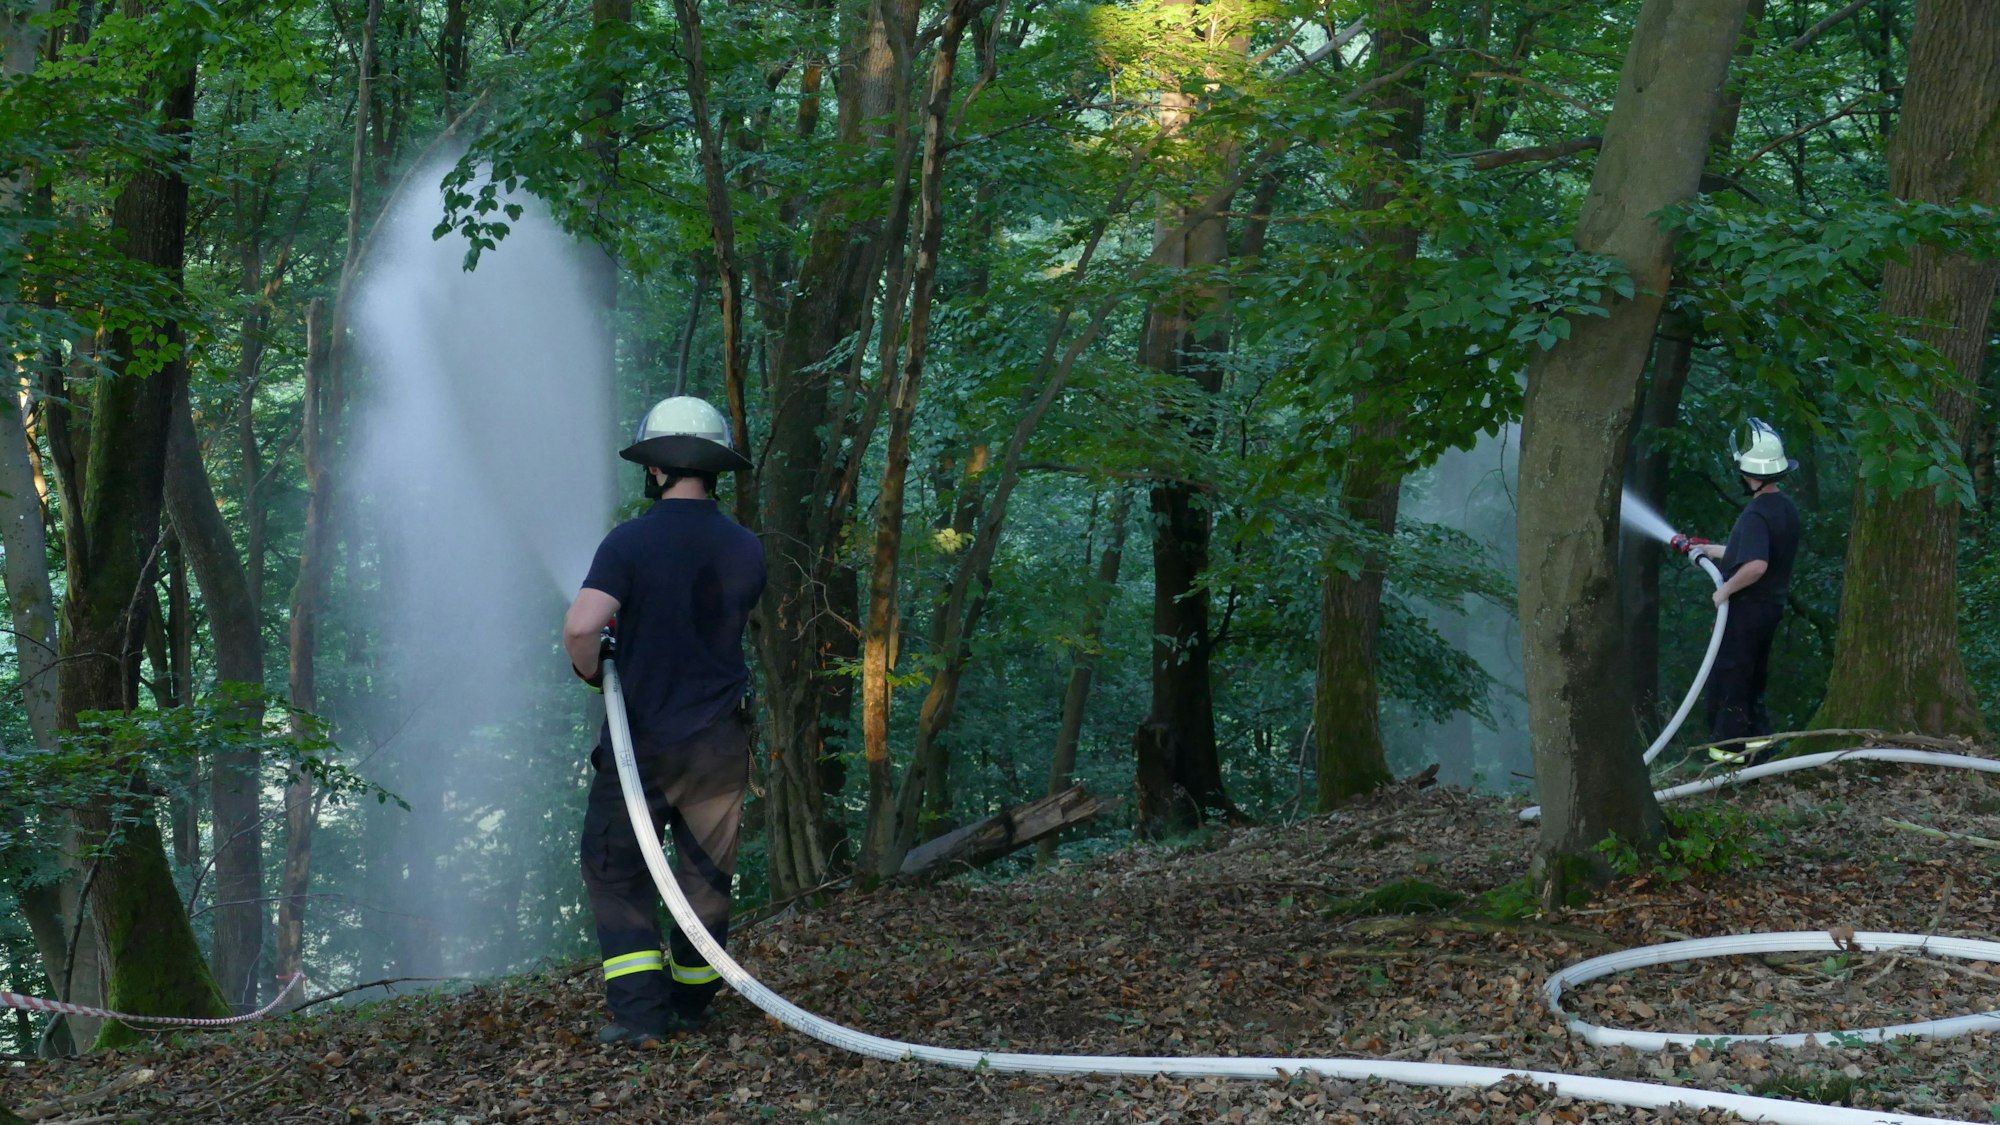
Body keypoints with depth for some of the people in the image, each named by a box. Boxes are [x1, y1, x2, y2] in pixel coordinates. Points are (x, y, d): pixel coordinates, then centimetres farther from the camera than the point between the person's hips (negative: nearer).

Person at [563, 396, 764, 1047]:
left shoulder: (629, 543, -14)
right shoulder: (746, 551, 1)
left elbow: (581, 628, -26)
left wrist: (590, 670, -5)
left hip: (642, 741, -4)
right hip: (720, 742, 4)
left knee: (616, 872, 6)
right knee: (707, 877, 14)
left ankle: (638, 1012, -4)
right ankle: (690, 1007, 21)